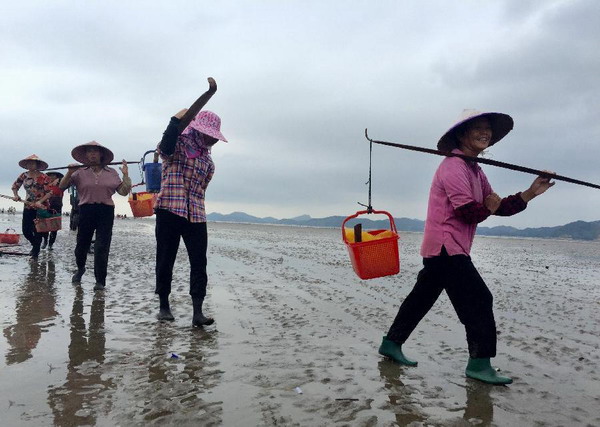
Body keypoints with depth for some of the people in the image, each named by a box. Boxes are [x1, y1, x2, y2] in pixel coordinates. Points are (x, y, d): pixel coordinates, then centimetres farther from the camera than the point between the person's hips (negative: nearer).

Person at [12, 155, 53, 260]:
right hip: (28, 207, 5)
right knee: (26, 231, 6)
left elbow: (49, 192, -13)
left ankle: (35, 253, 14)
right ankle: (35, 245, 34)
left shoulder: (43, 177, -11)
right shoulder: (24, 176, 3)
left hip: (41, 207, -5)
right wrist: (15, 195, 0)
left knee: (37, 231, -1)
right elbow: (15, 186, 18)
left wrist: (40, 201, -23)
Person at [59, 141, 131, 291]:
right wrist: (69, 173, -10)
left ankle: (100, 281, 4)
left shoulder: (111, 173, 9)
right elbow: (62, 187, 4)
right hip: (86, 210, 1)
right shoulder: (80, 173, 6)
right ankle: (80, 268, 43)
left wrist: (125, 175, -1)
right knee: (82, 244, 12)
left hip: (106, 212, -1)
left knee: (102, 247, -4)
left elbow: (123, 191, 7)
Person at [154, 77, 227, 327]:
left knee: (199, 262, -5)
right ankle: (164, 306, 19)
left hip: (196, 215, 5)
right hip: (169, 210, -5)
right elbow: (181, 122, -21)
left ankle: (197, 312, -4)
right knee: (165, 260, 4)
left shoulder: (208, 159, 17)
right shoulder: (176, 144, -2)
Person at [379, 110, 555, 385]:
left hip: (439, 249, 10)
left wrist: (530, 193, 0)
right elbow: (468, 212, -23)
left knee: (421, 297, 14)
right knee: (479, 300, -5)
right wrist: (489, 207, -3)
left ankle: (391, 344, 25)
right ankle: (479, 364, 4)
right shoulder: (454, 167, -14)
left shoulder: (474, 170, 18)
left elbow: (498, 207, 12)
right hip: (446, 248, -10)